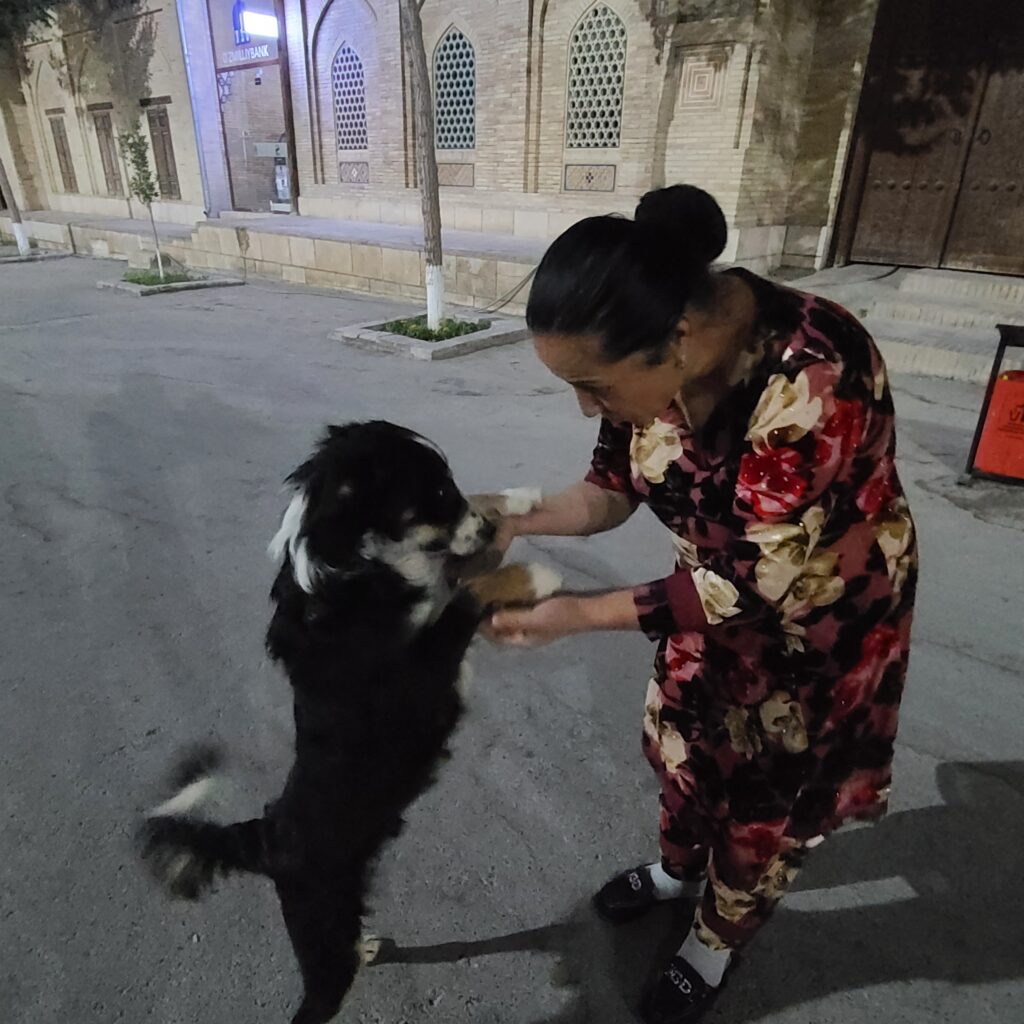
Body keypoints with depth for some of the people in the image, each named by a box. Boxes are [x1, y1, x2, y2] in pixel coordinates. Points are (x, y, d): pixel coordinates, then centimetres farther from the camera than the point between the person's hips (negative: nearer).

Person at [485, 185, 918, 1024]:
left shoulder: (814, 377, -39)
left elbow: (763, 582, -33)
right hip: (718, 581, 6)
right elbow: (614, 487, -6)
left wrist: (577, 615, -34)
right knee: (679, 736, 21)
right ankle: (678, 868, 52)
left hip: (828, 605, -5)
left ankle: (718, 942, 42)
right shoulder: (655, 354, -18)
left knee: (770, 788, 13)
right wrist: (516, 520, -24)